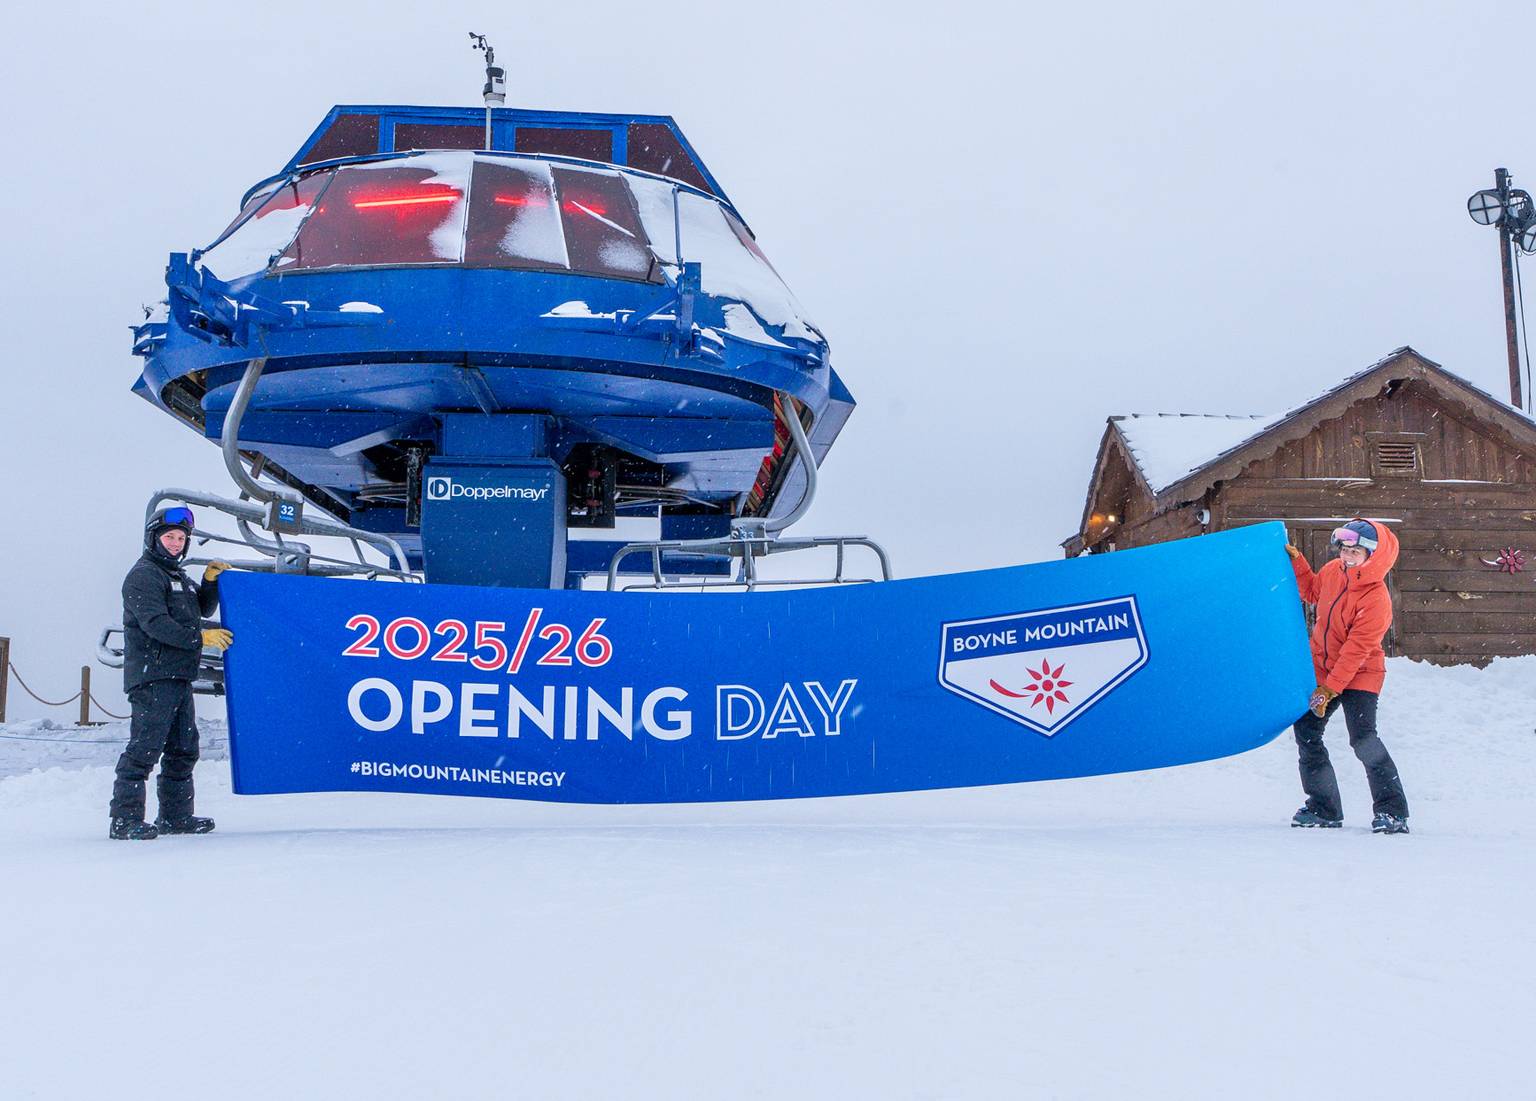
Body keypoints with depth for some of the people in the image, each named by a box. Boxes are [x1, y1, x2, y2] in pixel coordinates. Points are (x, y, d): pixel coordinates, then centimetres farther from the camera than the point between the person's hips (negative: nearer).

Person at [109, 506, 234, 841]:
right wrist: (200, 637, -20)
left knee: (183, 749, 13)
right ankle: (125, 819, -10)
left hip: (179, 678, 10)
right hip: (153, 677, -10)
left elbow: (203, 609, 24)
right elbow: (155, 623, -18)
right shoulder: (143, 575, -6)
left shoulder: (177, 576, 23)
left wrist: (211, 581, 7)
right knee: (145, 748, -12)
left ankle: (176, 815, 21)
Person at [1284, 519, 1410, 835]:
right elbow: (1312, 591, 21)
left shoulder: (1376, 599, -25)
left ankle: (1392, 811, -7)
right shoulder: (1332, 571, -4)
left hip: (1359, 675, -7)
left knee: (1363, 740, -20)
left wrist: (1330, 689, -24)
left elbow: (1356, 649, -25)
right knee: (1306, 732, 4)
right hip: (1322, 667, 7)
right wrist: (1295, 560, 12)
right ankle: (1324, 808, 15)